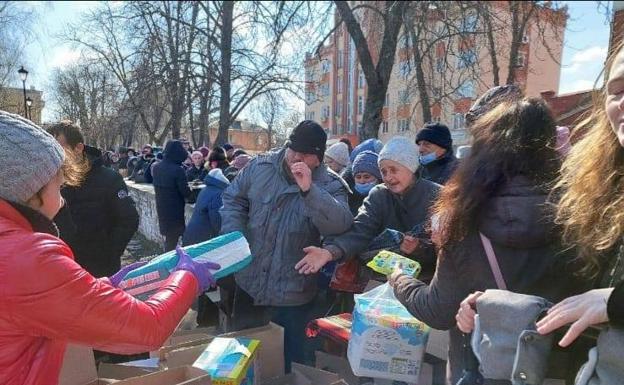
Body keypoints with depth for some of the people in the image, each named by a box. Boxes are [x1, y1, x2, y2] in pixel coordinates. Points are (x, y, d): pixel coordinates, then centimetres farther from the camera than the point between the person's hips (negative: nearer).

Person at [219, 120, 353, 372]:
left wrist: (309, 189, -38)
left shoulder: (330, 185, -12)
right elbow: (234, 200, 6)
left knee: (289, 358, 14)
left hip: (292, 293, -3)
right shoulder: (260, 166, -2)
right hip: (249, 282, 4)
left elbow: (341, 225, -29)